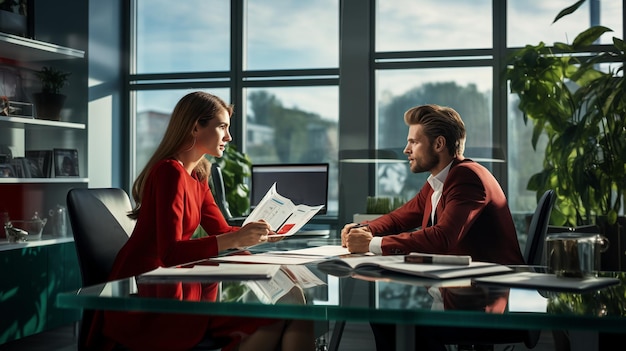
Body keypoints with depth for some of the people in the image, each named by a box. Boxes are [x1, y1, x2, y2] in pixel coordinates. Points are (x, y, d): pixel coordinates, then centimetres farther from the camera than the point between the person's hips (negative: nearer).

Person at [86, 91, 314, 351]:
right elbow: (170, 253, -22)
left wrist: (264, 230, -2)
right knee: (272, 320, -20)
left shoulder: (197, 176, 15)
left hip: (169, 287, 9)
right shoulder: (170, 172, -14)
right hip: (147, 300, -9)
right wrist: (235, 239, -30)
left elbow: (222, 231, 14)